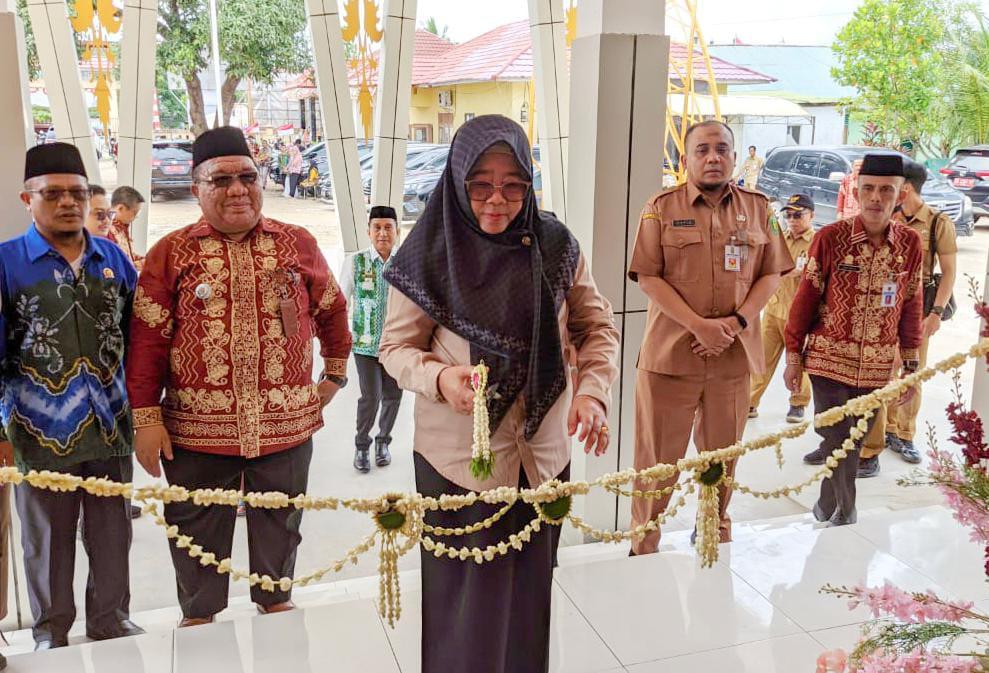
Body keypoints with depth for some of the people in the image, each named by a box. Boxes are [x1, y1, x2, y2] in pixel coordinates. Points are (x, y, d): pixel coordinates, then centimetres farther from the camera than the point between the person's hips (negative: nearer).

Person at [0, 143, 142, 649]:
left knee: (112, 536, 14)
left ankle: (111, 621, 33)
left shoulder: (114, 258, 6)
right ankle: (51, 633, 31)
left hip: (112, 429, 3)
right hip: (41, 433, -3)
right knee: (48, 541, 13)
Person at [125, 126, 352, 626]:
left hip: (286, 424, 1)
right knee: (198, 532, 13)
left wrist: (335, 373, 15)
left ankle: (275, 599, 39)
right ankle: (198, 614, 34)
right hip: (197, 429, -1)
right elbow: (147, 337, -4)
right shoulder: (171, 252, -1)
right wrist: (146, 417, -8)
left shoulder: (297, 244, 3)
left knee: (279, 525, 17)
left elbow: (331, 309, 15)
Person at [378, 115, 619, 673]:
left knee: (529, 584, 16)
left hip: (543, 453, 2)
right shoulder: (431, 254, -8)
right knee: (466, 592, 9)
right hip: (457, 456, -2)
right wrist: (439, 377, -22)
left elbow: (598, 327, 5)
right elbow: (397, 345, -2)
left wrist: (594, 391, -12)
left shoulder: (556, 247, -2)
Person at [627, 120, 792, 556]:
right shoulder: (662, 208, 0)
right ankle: (643, 546, 18)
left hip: (734, 355, 3)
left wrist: (736, 322, -10)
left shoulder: (758, 208, 8)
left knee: (723, 453, 15)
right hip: (671, 352, -2)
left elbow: (771, 274, 7)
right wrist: (699, 325, -16)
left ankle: (716, 533, 35)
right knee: (659, 455, 4)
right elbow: (648, 277, -6)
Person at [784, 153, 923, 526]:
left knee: (851, 442, 14)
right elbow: (805, 299, -4)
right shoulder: (830, 238, -9)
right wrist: (793, 357, -2)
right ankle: (842, 515, 18)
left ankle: (829, 507, 33)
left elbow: (911, 308, 6)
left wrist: (911, 366, 9)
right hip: (829, 360, -3)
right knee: (838, 443, -1)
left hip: (877, 367, 3)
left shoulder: (911, 244, -1)